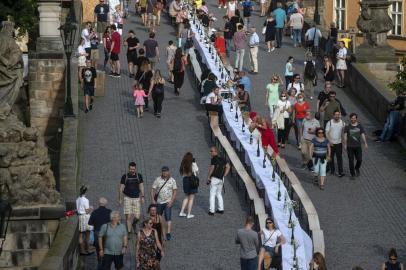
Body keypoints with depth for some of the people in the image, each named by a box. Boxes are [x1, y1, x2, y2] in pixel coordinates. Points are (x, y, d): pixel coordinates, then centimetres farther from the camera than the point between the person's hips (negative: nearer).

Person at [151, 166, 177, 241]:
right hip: (159, 202, 2)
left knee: (168, 218, -13)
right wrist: (153, 200, -11)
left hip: (168, 202, -2)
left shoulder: (172, 180, 0)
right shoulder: (157, 180, 0)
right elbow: (153, 190, 1)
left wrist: (171, 202, -10)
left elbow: (174, 192, 0)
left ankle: (168, 233, -18)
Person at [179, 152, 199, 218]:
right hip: (192, 180, -5)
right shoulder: (193, 164, -12)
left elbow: (181, 173, 1)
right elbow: (197, 172, -3)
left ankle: (181, 212, 18)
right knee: (191, 198, 5)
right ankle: (189, 214, 7)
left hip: (185, 180, 5)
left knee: (186, 197, 21)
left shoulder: (183, 164, -1)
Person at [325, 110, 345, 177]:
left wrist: (343, 141, 2)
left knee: (339, 157, -6)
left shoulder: (342, 123, -2)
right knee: (331, 157, 11)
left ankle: (340, 172, -7)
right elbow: (326, 133, -7)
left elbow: (344, 133, 7)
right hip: (331, 143, 0)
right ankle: (332, 170, 29)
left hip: (339, 143, 0)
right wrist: (329, 142, -14)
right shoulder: (329, 123, -8)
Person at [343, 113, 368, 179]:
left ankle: (357, 168, 30)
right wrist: (345, 144, -10)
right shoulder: (347, 127, 0)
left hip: (358, 146, 1)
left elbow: (363, 135, 2)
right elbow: (345, 136, -2)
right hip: (350, 146, -1)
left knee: (359, 159, -1)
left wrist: (365, 143, -8)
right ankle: (352, 174, 11)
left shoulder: (360, 126, 4)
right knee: (351, 161, 1)